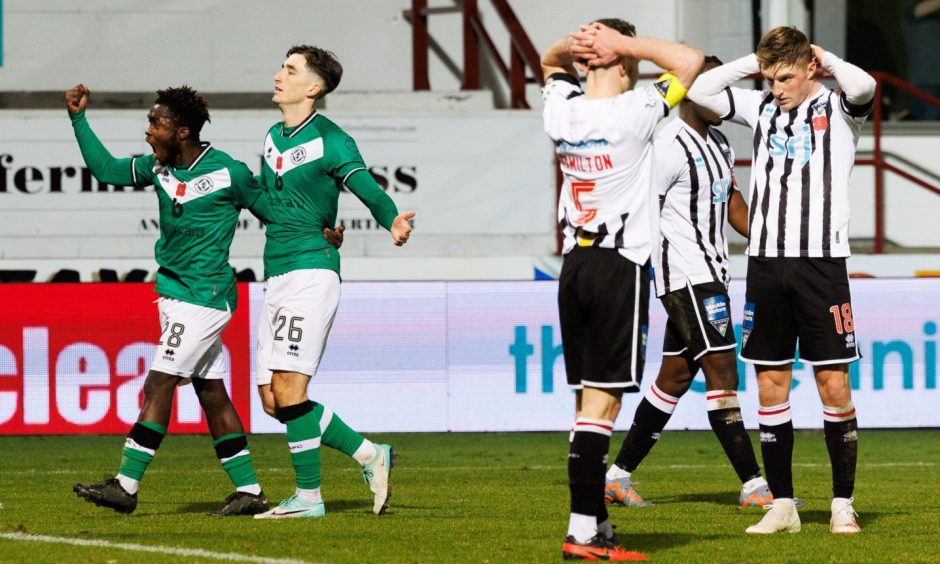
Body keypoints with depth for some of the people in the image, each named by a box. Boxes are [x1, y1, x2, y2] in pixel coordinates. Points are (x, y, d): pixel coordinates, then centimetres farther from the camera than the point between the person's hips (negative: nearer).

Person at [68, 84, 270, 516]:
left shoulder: (228, 172, -11)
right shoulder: (159, 167, 7)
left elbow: (269, 209, -1)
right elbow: (107, 169, 11)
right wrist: (78, 118, 5)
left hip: (202, 298, -7)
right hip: (175, 295, 7)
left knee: (158, 385, -11)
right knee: (211, 392, 8)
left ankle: (126, 485, -11)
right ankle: (249, 490, 11)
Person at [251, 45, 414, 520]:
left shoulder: (330, 140, -8)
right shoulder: (274, 138, 16)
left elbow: (365, 186, -22)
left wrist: (392, 219, -38)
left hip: (310, 273, -8)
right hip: (275, 277, 8)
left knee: (289, 387, -13)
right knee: (272, 398, 4)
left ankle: (308, 497, -5)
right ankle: (369, 455, 13)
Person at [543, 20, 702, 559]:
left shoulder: (562, 109, 4)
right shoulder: (633, 112, -13)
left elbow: (548, 62, 26)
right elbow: (690, 61, -6)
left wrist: (572, 45, 4)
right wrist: (624, 43, -6)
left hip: (574, 265, 7)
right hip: (620, 266, -7)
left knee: (590, 396, 11)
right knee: (602, 399, -9)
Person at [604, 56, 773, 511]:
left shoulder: (719, 144, 15)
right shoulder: (671, 148, -14)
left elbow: (733, 204, 24)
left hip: (710, 275, 10)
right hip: (687, 278, -10)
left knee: (676, 377, 12)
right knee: (722, 374, -10)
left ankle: (618, 476, 18)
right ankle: (753, 486, -9)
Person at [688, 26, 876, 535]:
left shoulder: (837, 107, 0)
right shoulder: (761, 108, 12)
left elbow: (863, 87, -22)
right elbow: (700, 92, 7)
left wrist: (825, 59, -4)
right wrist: (754, 61, 7)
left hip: (821, 262, -4)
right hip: (766, 262, 4)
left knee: (833, 383, -4)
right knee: (771, 385, 4)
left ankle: (843, 504, 4)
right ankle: (782, 506, 10)